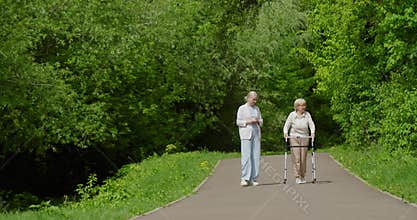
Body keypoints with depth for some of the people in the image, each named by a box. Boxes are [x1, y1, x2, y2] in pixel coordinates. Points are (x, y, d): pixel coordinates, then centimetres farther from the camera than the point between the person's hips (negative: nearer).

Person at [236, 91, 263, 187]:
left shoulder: (256, 108, 15)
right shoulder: (242, 108, 2)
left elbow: (261, 121, 18)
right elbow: (238, 122, -2)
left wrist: (258, 121, -5)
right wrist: (248, 122, -15)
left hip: (256, 134, 5)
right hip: (246, 134, -5)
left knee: (256, 156, 0)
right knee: (246, 156, -12)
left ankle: (253, 179, 3)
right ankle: (244, 179, -12)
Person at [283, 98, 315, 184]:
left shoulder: (307, 114, 1)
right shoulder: (292, 115, -2)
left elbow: (311, 124, -5)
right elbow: (286, 125, 0)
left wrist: (312, 133, -23)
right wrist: (285, 133, -18)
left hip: (304, 138, 2)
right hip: (294, 138, -2)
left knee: (303, 158, 3)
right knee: (296, 158, -9)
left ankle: (303, 177, 15)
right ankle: (297, 177, -7)